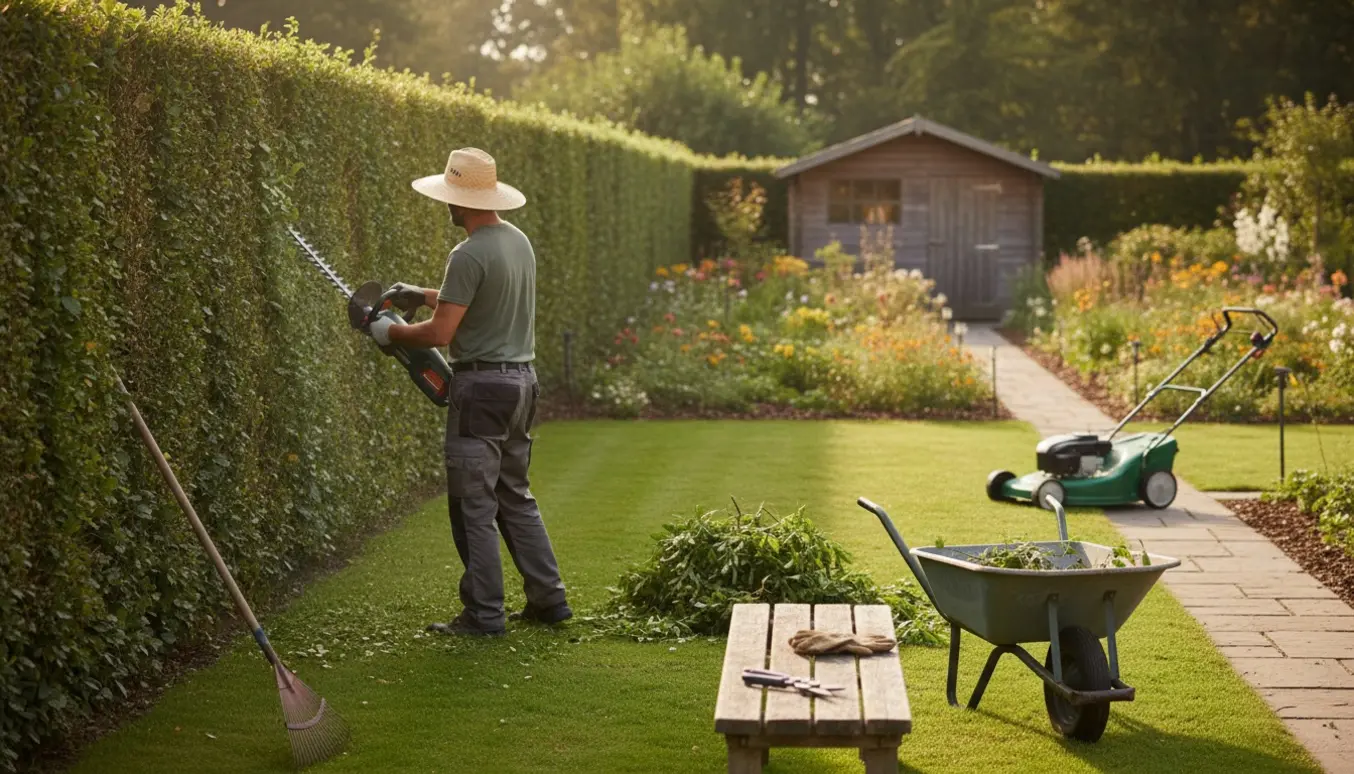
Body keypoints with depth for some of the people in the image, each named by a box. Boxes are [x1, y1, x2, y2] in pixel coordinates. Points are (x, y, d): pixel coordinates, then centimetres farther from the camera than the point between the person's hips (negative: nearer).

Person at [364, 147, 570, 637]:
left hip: (481, 385, -9)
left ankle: (484, 613, 4)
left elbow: (440, 333, -19)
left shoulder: (469, 255, -18)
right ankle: (548, 598, 19)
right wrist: (423, 295, 26)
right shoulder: (519, 242, 10)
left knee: (475, 504, -1)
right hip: (521, 380, 9)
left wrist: (390, 332, -2)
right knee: (515, 495, 17)